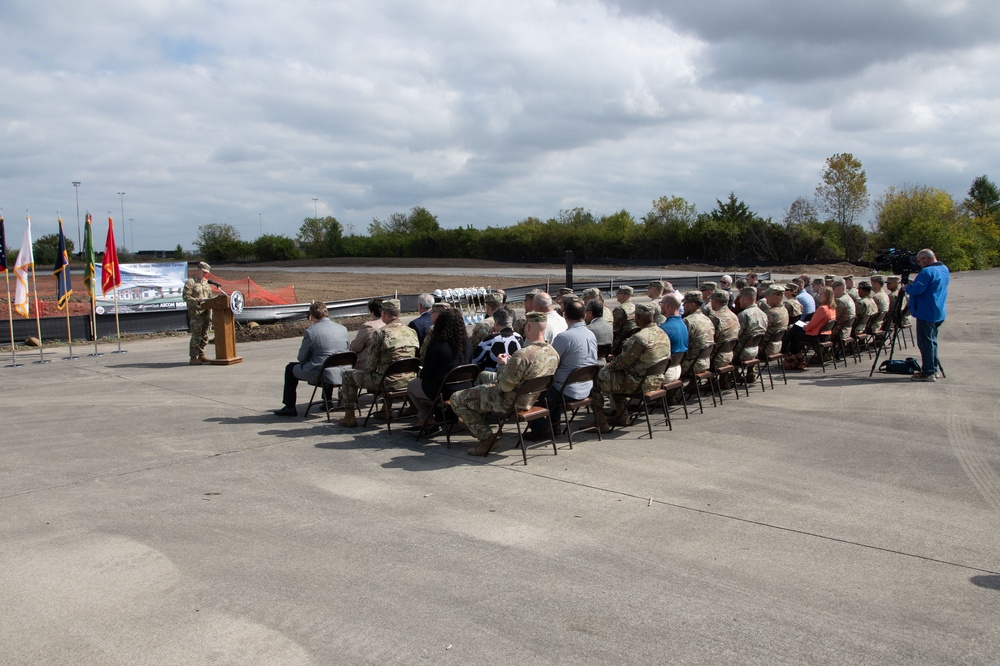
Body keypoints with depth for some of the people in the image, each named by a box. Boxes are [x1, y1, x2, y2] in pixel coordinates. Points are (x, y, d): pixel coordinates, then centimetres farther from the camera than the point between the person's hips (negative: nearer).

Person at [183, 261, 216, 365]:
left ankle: (201, 355, 19)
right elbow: (186, 297, -13)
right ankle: (193, 357, -3)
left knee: (205, 336, 11)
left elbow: (210, 295, 25)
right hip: (196, 313, -8)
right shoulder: (190, 282, -6)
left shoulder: (206, 282, 18)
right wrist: (198, 300, -23)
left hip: (206, 312, 8)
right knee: (196, 336, -8)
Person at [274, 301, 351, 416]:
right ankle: (327, 401, 45)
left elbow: (301, 358, -4)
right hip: (341, 374, 6)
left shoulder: (310, 332, -12)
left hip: (318, 374, -5)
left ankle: (289, 408, 23)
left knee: (290, 368, 20)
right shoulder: (343, 329, 3)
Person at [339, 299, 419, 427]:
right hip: (409, 381, 6)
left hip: (389, 383, -6)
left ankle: (350, 417, 19)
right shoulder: (412, 332, 1)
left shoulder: (380, 333, -16)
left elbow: (371, 364, -9)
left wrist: (367, 369, 13)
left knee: (349, 376, 15)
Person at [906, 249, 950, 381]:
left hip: (926, 314, -10)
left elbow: (916, 289, -25)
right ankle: (933, 369, 21)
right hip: (939, 314, 10)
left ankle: (928, 373, -5)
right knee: (932, 341, 17)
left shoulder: (927, 272, -18)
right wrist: (913, 285, 17)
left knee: (925, 342, -5)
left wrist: (907, 288, -5)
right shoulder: (945, 270, 13)